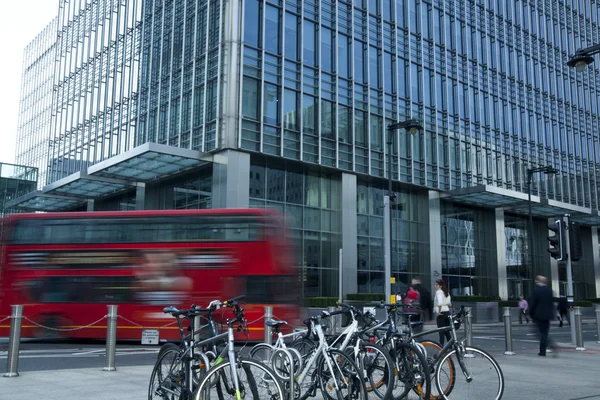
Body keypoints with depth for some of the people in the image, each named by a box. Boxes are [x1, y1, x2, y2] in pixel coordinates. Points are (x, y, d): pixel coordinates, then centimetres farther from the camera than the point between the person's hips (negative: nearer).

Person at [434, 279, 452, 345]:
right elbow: (450, 304, 13)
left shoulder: (438, 292, -12)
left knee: (441, 331, -2)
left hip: (441, 313, -8)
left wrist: (439, 311, -20)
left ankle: (441, 345, -1)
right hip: (447, 312, 8)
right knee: (447, 331, 14)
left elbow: (440, 303, -26)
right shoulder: (447, 293, 13)